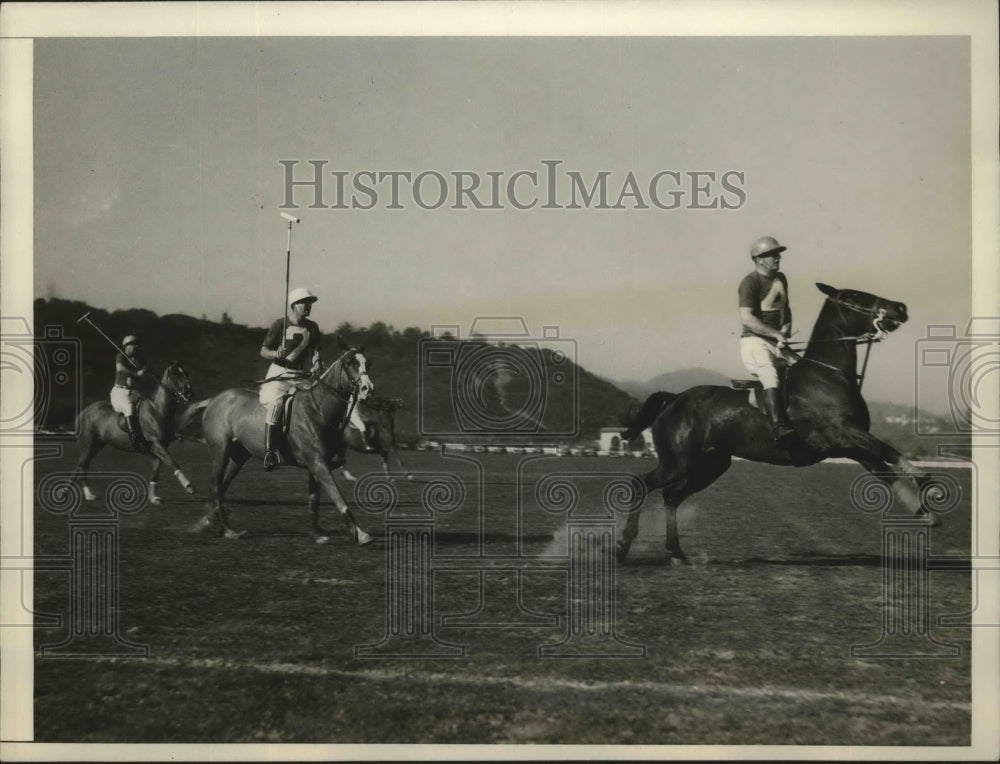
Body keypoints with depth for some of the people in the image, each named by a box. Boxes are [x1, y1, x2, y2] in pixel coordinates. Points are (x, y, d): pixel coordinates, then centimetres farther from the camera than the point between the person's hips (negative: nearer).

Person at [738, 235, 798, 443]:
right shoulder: (750, 282, -10)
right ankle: (779, 426, -45)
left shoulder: (780, 278, 15)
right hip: (754, 342, -8)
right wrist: (776, 334, -20)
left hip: (777, 343, 8)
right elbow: (747, 318, -19)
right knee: (770, 374, -32)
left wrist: (787, 327, 7)